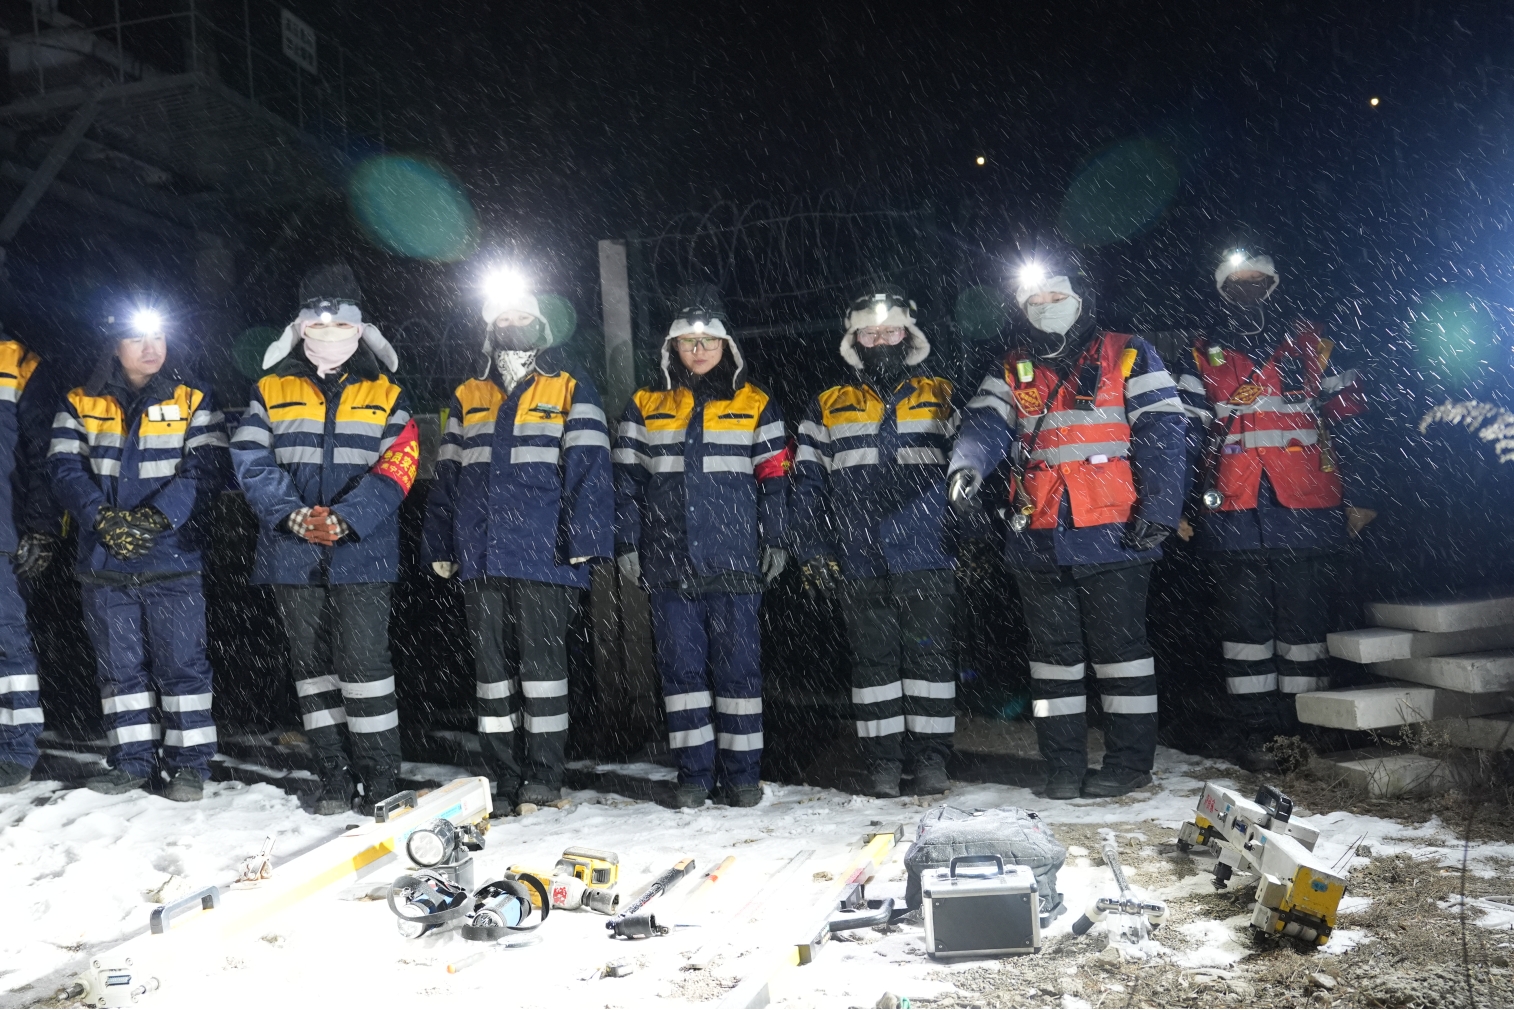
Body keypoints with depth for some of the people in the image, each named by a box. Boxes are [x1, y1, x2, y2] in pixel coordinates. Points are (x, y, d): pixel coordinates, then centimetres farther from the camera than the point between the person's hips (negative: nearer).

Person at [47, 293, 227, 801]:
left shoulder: (193, 401, 4)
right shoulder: (80, 404, 9)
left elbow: (205, 468, -7)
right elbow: (65, 469, -1)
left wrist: (157, 517, -20)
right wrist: (103, 518, -18)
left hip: (173, 558, -2)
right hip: (103, 562, 3)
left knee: (182, 662, -1)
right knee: (119, 664, 10)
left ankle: (189, 763, 9)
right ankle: (132, 760, 21)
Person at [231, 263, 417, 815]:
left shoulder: (386, 396, 10)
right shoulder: (270, 391, 13)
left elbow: (395, 469, -2)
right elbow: (251, 461, 1)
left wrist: (345, 518, -17)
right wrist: (293, 514, -14)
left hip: (362, 551, -2)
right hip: (292, 553, 2)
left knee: (363, 660, -8)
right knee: (312, 663, 7)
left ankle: (380, 779, 2)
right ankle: (332, 779, 16)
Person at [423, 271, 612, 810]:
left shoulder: (571, 392, 5)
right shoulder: (467, 397, 18)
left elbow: (589, 469, -4)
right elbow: (446, 478, 18)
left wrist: (583, 538, -13)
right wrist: (440, 547, 12)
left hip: (543, 557, -5)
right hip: (480, 558, 5)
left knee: (541, 662, -3)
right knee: (491, 665, 9)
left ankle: (544, 776, 7)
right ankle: (502, 777, 18)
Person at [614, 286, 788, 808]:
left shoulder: (755, 405, 9)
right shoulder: (645, 407, 12)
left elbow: (773, 479, 6)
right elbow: (627, 481, 10)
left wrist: (774, 540, -2)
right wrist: (627, 544, 2)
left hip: (734, 563, -1)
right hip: (668, 564, 2)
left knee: (738, 665, 2)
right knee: (682, 666, 4)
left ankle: (742, 771, 11)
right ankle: (694, 770, 13)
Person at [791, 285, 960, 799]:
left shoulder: (941, 397, 11)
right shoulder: (829, 407, 12)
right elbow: (808, 484, 9)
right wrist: (814, 553, 1)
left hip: (927, 561, -1)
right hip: (859, 564, 1)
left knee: (929, 655, 2)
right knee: (872, 659, 6)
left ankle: (931, 756, 13)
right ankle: (882, 759, 14)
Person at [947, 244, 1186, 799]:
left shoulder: (1129, 357, 5)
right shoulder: (1013, 372, 15)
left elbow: (1161, 432, -2)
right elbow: (986, 422, -2)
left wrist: (1158, 508, -13)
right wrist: (967, 464, -24)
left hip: (1112, 538, -3)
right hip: (1038, 540, 4)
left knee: (1118, 647, 2)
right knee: (1054, 651, 9)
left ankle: (1130, 759, 14)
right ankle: (1063, 763, 18)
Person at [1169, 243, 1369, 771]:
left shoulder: (1307, 342, 15)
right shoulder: (1201, 356, 14)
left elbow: (1348, 414, 15)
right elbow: (1185, 433, 6)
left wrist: (1353, 496, 7)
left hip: (1306, 507, 1)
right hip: (1236, 511, -1)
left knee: (1304, 615, 2)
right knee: (1246, 620, 1)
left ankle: (1302, 725, 10)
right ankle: (1251, 728, 7)